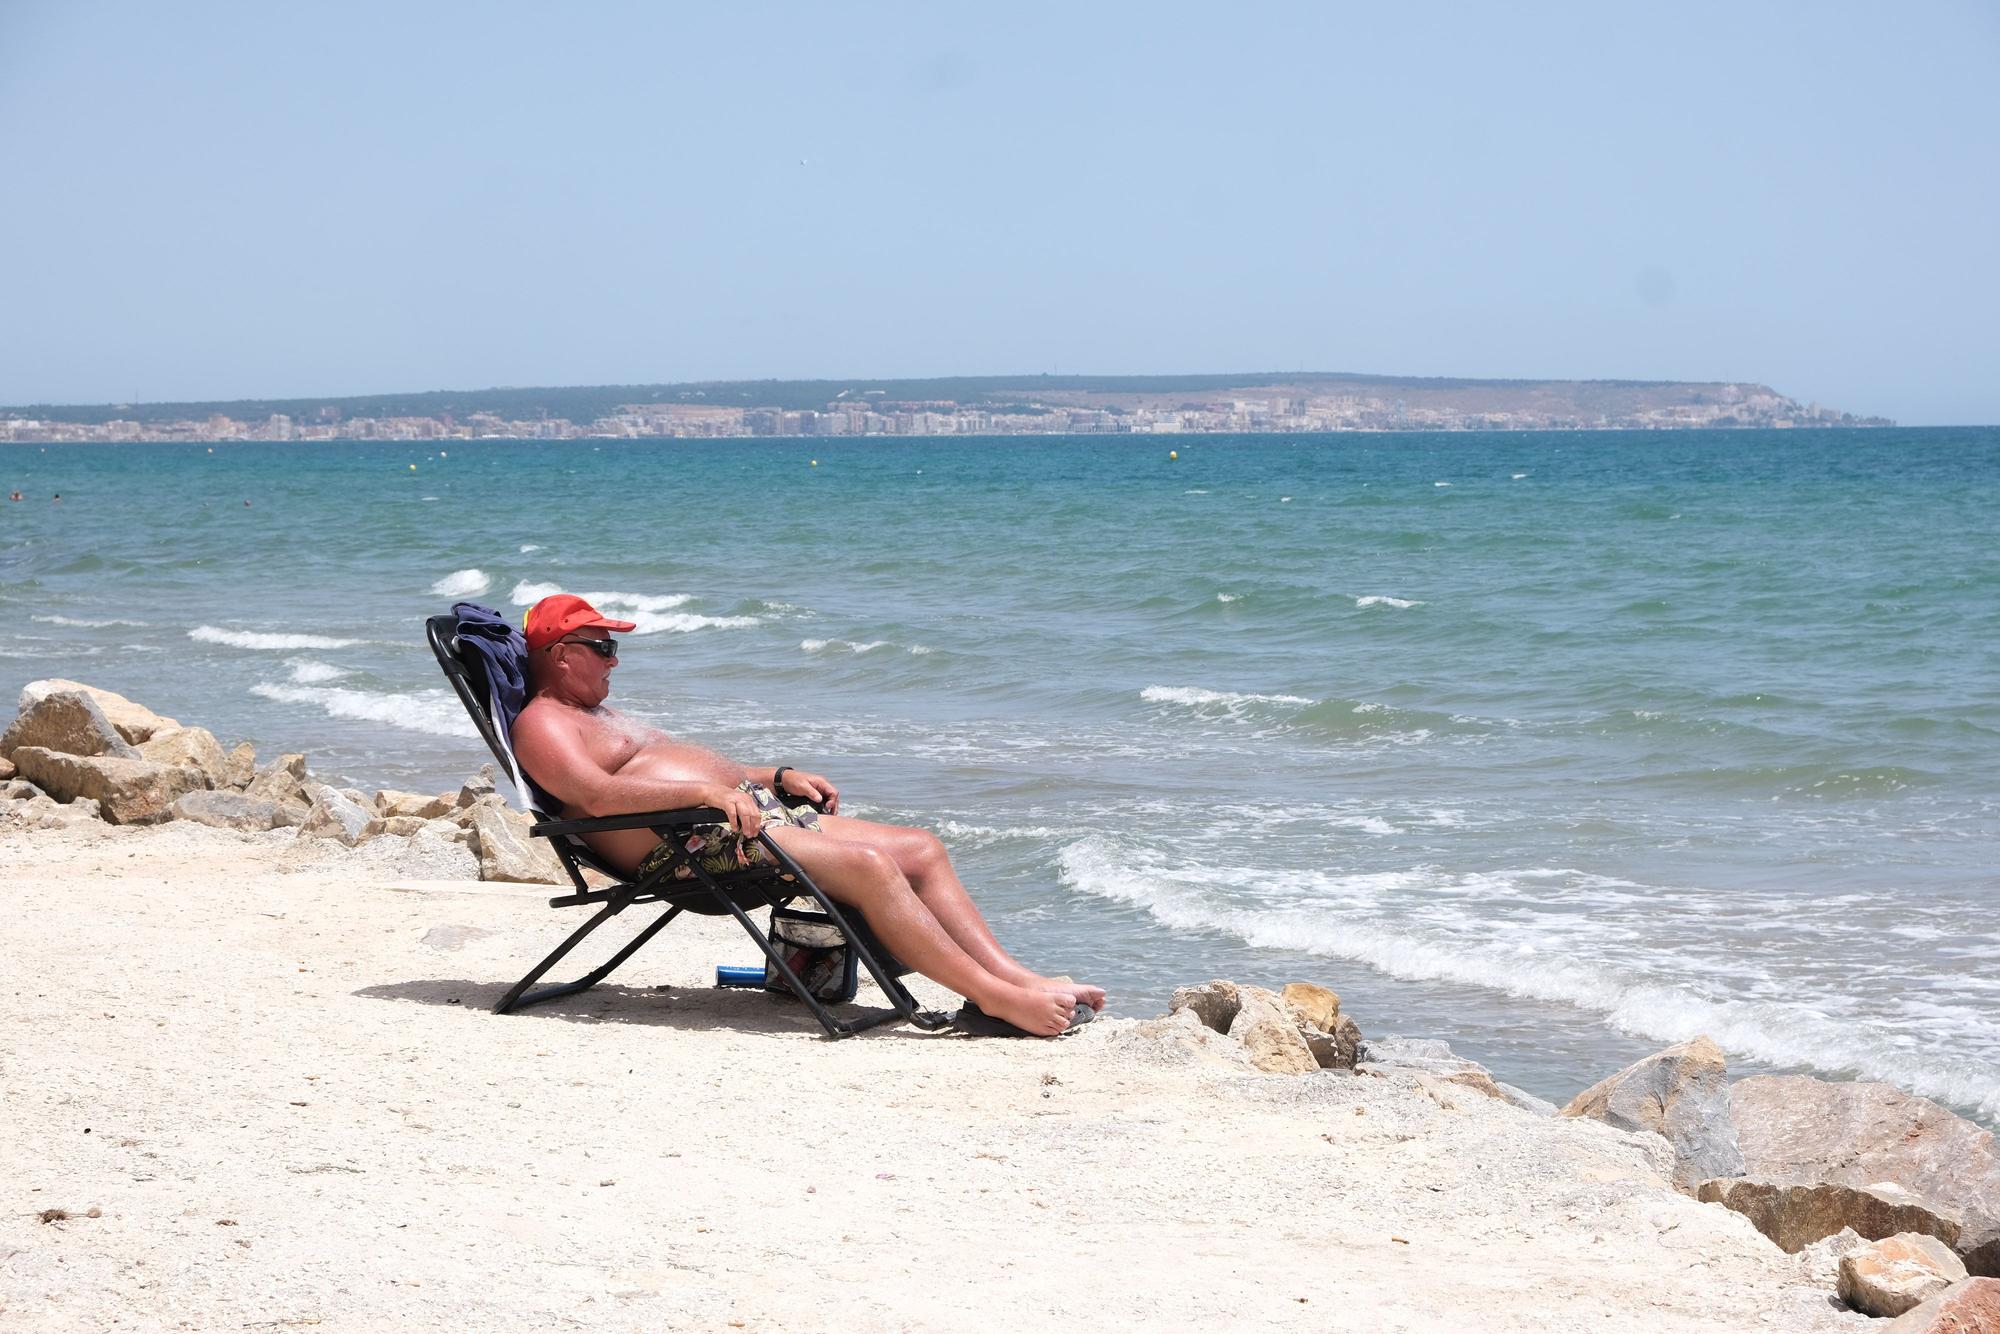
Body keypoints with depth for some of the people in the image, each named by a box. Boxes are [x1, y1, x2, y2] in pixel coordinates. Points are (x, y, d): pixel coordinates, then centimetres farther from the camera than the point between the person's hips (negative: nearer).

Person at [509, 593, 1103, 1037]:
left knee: (921, 849, -1)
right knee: (869, 866, -26)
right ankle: (998, 998, -25)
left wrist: (778, 776, 18)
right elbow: (597, 795, -21)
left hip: (744, 811, 11)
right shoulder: (542, 722, -3)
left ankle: (1013, 973, -8)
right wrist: (709, 791, -29)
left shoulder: (598, 716, 31)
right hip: (685, 845, -11)